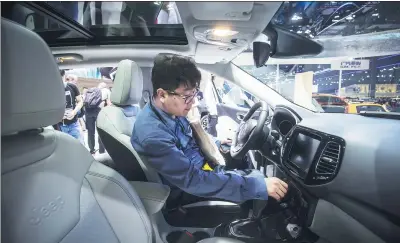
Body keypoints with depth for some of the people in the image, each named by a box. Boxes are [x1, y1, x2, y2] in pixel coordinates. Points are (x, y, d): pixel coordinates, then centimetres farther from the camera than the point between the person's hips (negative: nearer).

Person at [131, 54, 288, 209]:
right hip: (186, 192, -8)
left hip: (199, 168, 8)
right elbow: (193, 180, -36)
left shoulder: (172, 110, -6)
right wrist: (258, 185, -35)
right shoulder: (152, 134, -34)